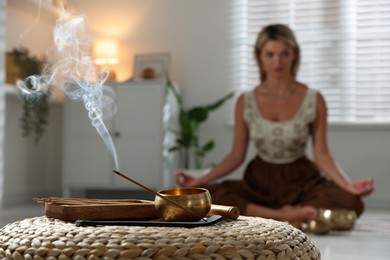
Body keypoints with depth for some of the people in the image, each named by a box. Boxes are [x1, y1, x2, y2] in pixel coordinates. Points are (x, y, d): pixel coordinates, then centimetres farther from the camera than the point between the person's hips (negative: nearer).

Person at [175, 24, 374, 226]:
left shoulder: (314, 100, -5)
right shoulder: (245, 102, -1)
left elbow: (321, 154, -5)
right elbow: (237, 155, 2)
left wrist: (347, 184, -23)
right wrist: (201, 180, -11)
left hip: (302, 181, -1)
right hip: (259, 181, 1)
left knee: (350, 202, -32)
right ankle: (284, 215, -25)